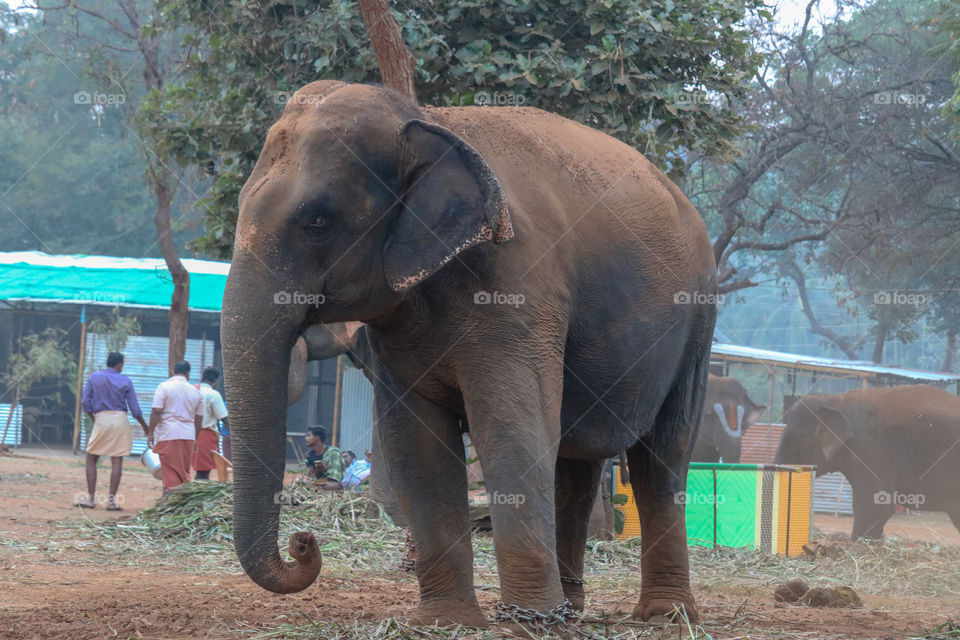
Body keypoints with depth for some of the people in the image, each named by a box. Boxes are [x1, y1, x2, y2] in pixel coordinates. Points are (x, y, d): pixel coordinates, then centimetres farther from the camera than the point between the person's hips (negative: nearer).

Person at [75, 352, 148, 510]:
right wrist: (145, 427, 17)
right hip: (120, 420, 0)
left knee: (91, 459, 9)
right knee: (117, 462, 2)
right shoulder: (125, 381, 2)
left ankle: (90, 498, 3)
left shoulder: (94, 377, 3)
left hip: (101, 419, 0)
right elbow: (135, 409, 3)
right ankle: (111, 500, -2)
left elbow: (86, 403, 3)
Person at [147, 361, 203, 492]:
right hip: (188, 434, 4)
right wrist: (195, 439, 23)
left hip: (168, 433, -4)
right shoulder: (195, 392, 10)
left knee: (170, 471, -3)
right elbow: (198, 418, 14)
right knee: (184, 470, 12)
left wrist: (151, 433, -5)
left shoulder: (164, 386, -4)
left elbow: (156, 411, -10)